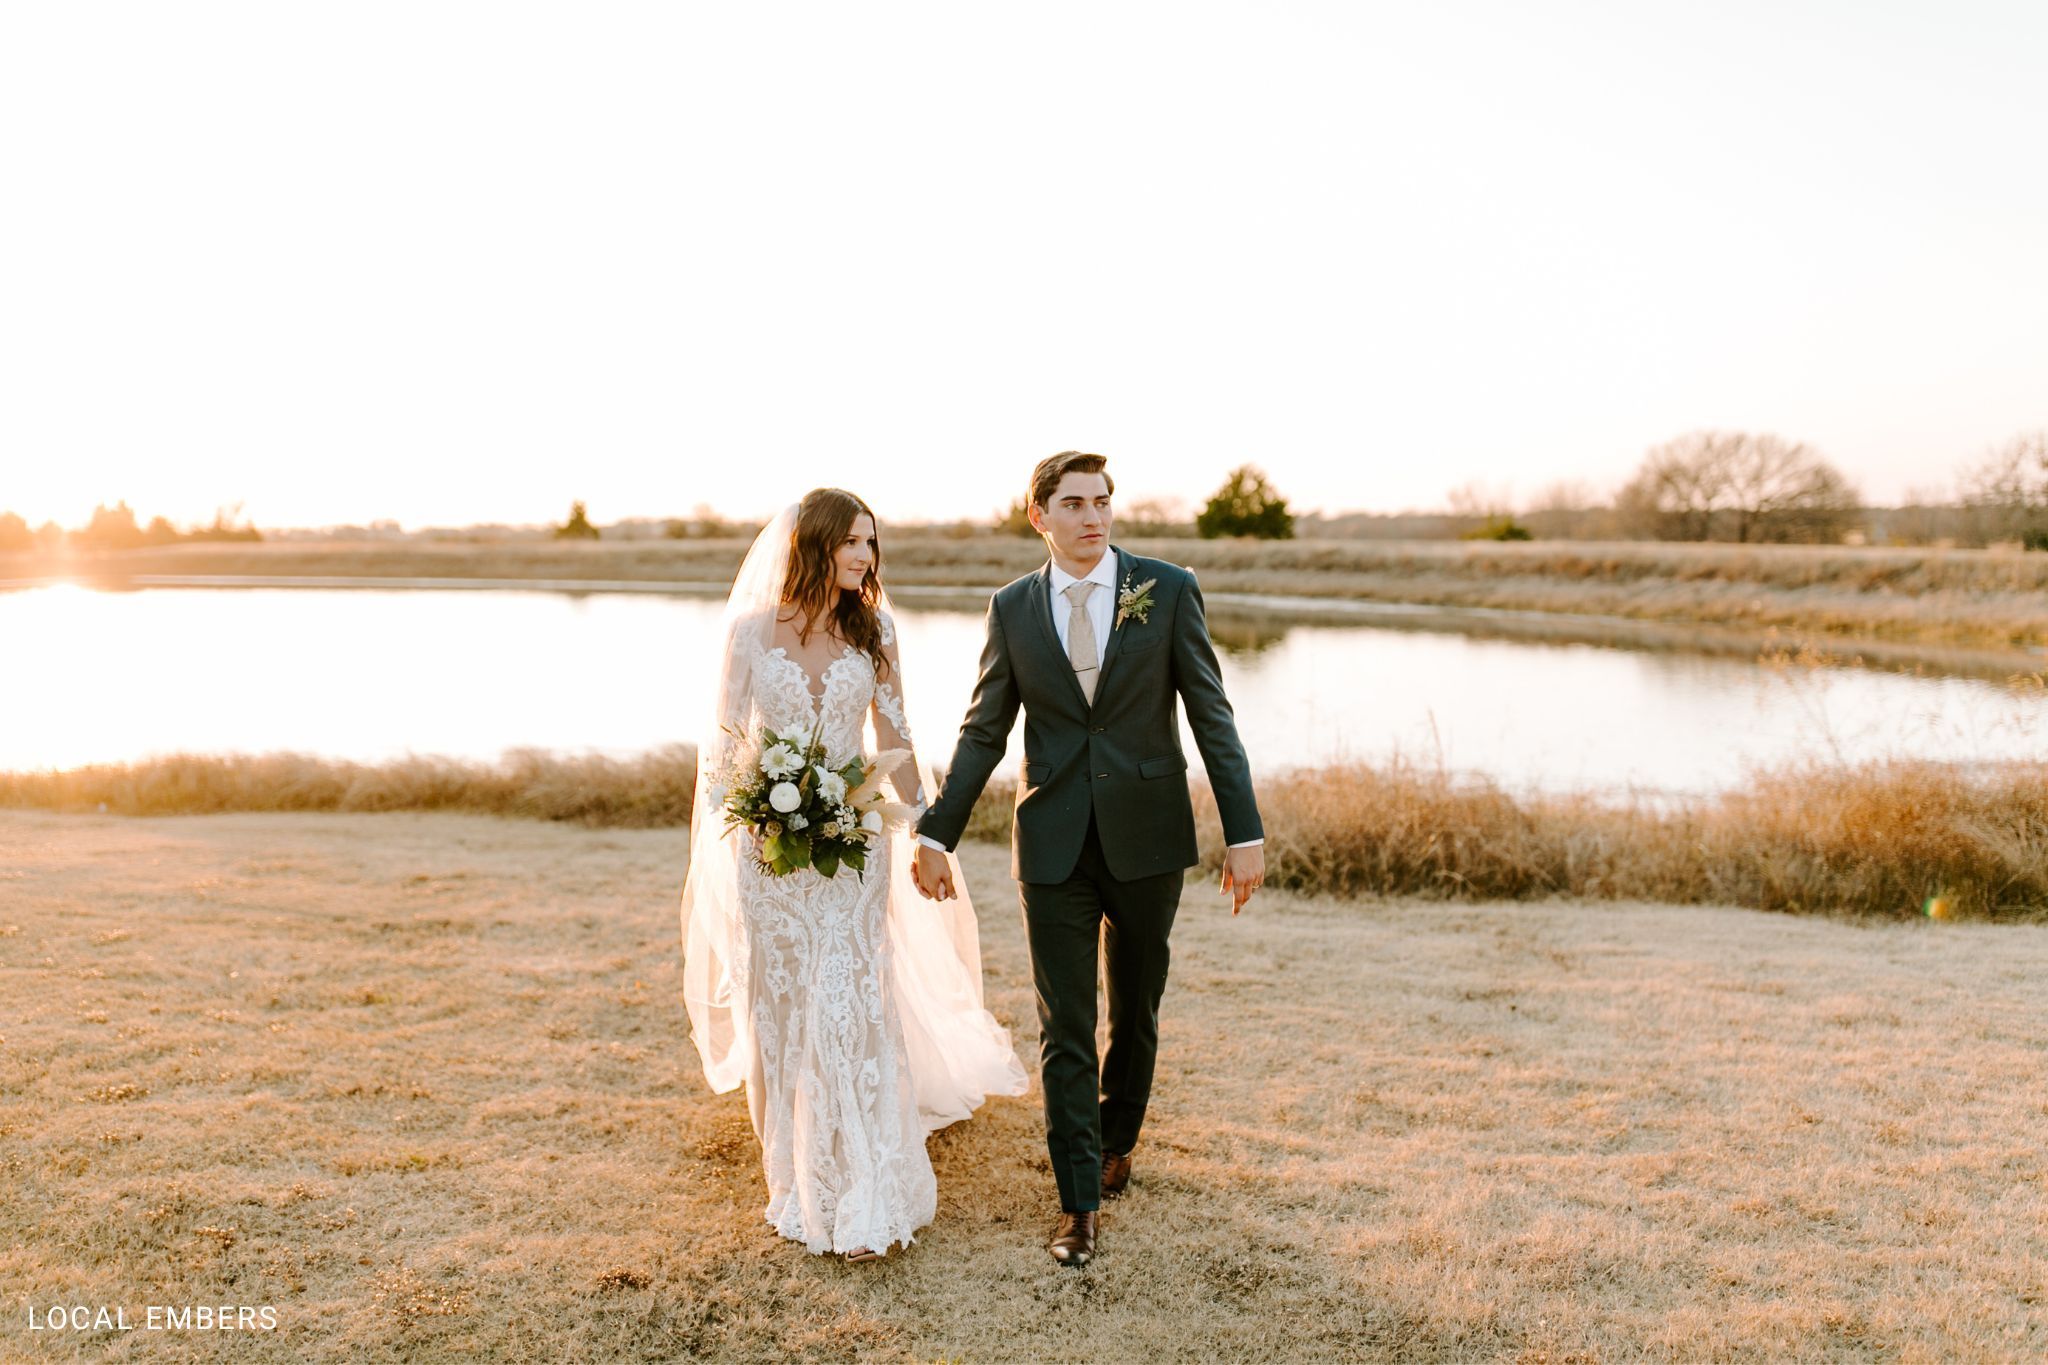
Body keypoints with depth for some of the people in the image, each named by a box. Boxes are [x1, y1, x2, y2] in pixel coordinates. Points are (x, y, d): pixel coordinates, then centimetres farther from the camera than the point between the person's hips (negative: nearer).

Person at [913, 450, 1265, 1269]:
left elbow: (1211, 717, -4)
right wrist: (937, 835, 3)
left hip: (1147, 839, 0)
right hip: (1053, 846, 0)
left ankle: (1116, 1139, 42)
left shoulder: (1168, 590, -4)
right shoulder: (1012, 608, 1)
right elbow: (983, 731, 6)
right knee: (1064, 1029, 3)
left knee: (1136, 1010, 17)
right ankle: (1079, 1200, 15)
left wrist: (1245, 834, -8)